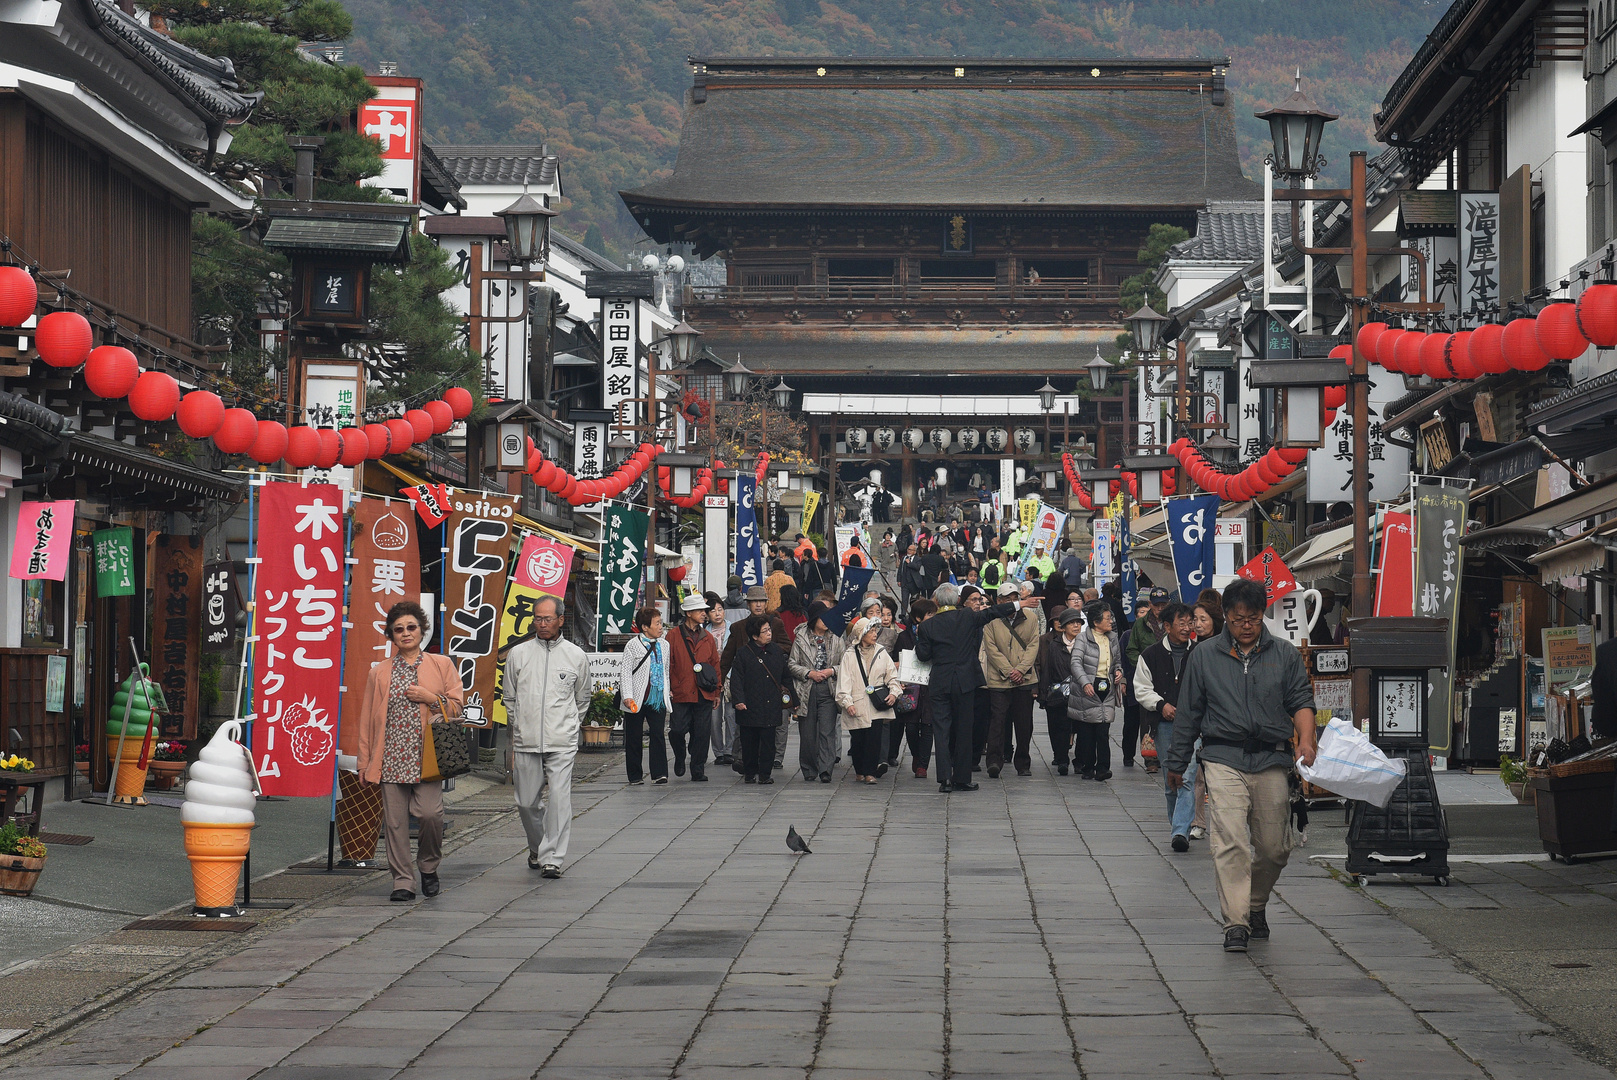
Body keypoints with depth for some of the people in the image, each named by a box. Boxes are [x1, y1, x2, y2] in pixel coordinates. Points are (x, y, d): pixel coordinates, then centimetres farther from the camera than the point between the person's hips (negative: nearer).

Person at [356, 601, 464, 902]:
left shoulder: (441, 665, 10)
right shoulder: (379, 673, 14)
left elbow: (456, 706, 10)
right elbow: (367, 719, 14)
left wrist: (431, 698, -8)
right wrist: (365, 761, 9)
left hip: (426, 756, -2)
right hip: (391, 759, 2)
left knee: (430, 813, -14)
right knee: (395, 821, -2)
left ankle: (428, 866, 11)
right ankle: (403, 881, 7)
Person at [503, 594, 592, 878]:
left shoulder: (576, 656, 6)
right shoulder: (518, 654, 7)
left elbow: (583, 697, 18)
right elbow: (509, 696, 17)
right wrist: (520, 725, 13)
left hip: (562, 743, -1)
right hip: (526, 740, 2)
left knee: (559, 799, -12)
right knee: (527, 802, 5)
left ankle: (552, 858, -9)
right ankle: (536, 848, 29)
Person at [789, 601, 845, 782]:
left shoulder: (836, 639, 9)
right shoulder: (801, 638, 6)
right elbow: (792, 663, 5)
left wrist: (832, 671, -8)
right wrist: (809, 673, -9)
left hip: (828, 691, 0)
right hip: (807, 691, 0)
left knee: (827, 731, -10)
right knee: (807, 732, 4)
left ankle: (825, 770, -12)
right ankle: (809, 770, 15)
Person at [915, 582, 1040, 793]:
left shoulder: (928, 626, -5)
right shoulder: (967, 618, -4)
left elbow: (923, 655, 0)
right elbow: (991, 613, 3)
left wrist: (918, 637, 17)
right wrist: (1018, 604, 13)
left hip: (939, 684, 0)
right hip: (965, 681, 0)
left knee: (941, 730, 2)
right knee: (963, 730, 7)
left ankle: (945, 777, -9)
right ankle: (962, 778, 10)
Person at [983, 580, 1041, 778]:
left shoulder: (1030, 618, 8)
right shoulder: (991, 620, 0)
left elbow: (1033, 645, 3)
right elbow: (991, 649, -5)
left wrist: (1021, 669, -10)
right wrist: (1009, 671, -12)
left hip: (1025, 680, 3)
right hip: (999, 679, -3)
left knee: (1024, 724, 7)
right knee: (998, 720, -11)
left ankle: (1023, 764, 17)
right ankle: (994, 761, -16)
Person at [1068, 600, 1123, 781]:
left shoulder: (1113, 638, 13)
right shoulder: (1083, 639, -5)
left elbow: (1118, 660, 28)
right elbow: (1076, 663, -15)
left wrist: (1119, 671, 5)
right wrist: (1085, 682, -29)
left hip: (1107, 690, 4)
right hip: (1087, 690, -4)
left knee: (1103, 731, -7)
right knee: (1086, 731, -1)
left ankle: (1103, 768, -9)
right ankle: (1087, 767, 8)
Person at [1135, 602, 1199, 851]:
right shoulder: (1151, 655, 4)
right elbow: (1142, 688, 7)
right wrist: (1161, 705, -9)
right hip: (1165, 725, 2)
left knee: (1187, 777, -14)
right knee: (1169, 781, 10)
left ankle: (1180, 831, -20)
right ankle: (1175, 824, 28)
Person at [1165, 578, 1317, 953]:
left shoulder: (1285, 655, 10)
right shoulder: (1204, 657, 9)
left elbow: (1301, 701, 5)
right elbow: (1188, 713, 14)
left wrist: (1305, 739, -14)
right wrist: (1176, 763, 16)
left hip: (1272, 761, 2)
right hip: (1224, 758, -1)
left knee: (1273, 848, 6)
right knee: (1230, 842, -15)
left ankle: (1256, 906, 32)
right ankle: (1235, 924, -16)